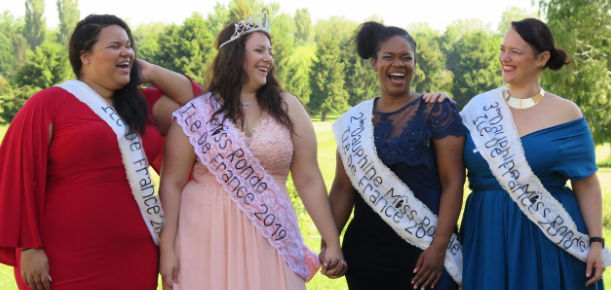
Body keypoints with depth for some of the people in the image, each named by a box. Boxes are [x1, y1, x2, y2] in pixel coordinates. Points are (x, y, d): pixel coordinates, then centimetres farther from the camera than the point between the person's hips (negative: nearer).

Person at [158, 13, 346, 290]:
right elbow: (172, 184, -1)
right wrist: (167, 249, -6)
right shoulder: (195, 114, -1)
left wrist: (332, 243, -1)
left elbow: (309, 181, 2)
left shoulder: (287, 108, 4)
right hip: (207, 242, -1)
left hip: (270, 242, 2)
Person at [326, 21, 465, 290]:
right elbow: (343, 187, 10)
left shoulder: (436, 111, -3)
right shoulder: (354, 121, 8)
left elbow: (452, 182, -7)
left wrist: (439, 247, -14)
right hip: (365, 250, 4)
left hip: (422, 250, -3)